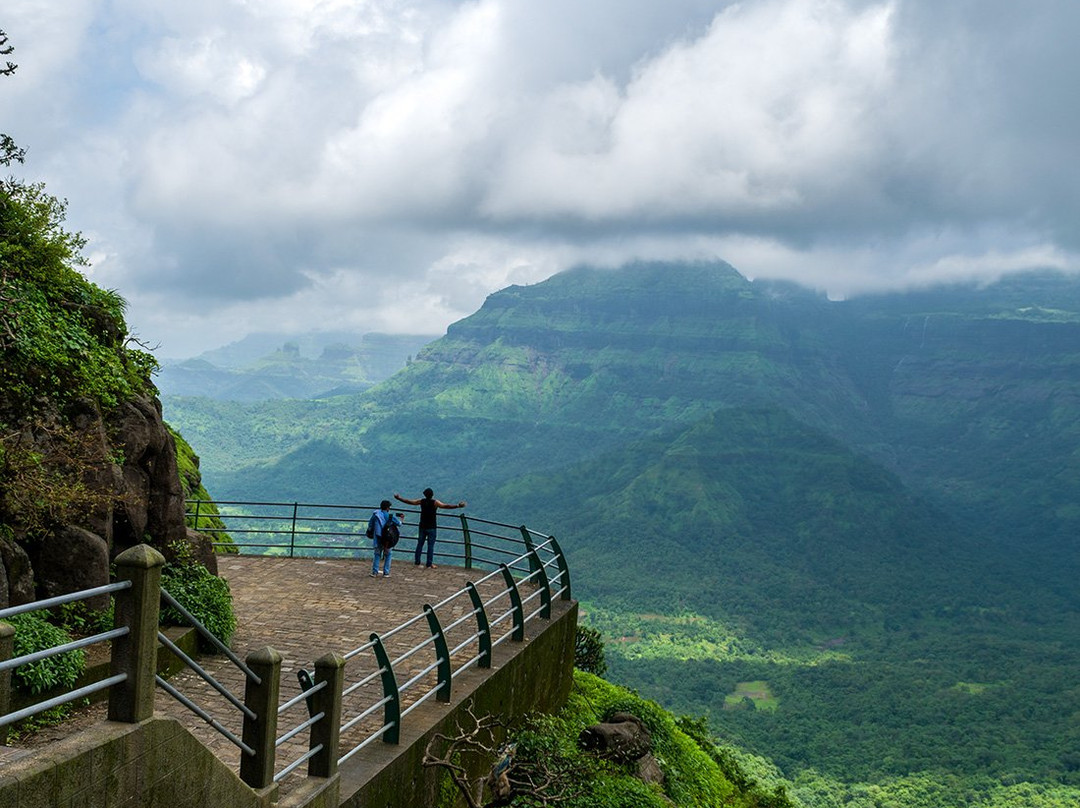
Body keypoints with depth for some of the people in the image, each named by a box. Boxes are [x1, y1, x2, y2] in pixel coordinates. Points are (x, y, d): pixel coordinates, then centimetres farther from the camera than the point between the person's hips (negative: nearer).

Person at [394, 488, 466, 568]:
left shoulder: (421, 501, -2)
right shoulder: (435, 502, -13)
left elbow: (409, 502, 6)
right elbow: (446, 506, -22)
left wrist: (399, 498, 19)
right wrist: (458, 506, -23)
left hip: (422, 527, 4)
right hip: (431, 527, -4)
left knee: (420, 544, 12)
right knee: (430, 546, 1)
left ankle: (417, 562, 16)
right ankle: (429, 564, 1)